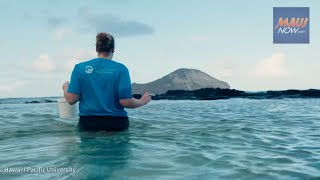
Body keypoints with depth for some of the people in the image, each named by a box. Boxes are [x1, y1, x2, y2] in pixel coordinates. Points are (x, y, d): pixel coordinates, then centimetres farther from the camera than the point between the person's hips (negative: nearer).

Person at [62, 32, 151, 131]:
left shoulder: (79, 68, 2)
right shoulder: (121, 69, -4)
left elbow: (71, 99, -2)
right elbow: (125, 101, -10)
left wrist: (65, 87, 19)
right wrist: (141, 101, 10)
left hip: (87, 123, 2)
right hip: (116, 123, -2)